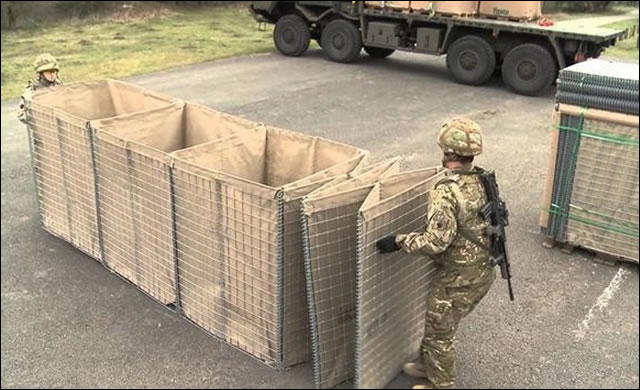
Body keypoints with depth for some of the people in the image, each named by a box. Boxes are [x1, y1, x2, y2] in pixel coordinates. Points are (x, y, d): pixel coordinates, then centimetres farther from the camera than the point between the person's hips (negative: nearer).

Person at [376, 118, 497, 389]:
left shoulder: (446, 192, -27)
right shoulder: (482, 180, 0)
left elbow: (436, 242, -31)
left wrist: (399, 241, -22)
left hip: (460, 277, -8)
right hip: (483, 270, 9)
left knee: (439, 331, 12)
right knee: (441, 322, 26)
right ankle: (429, 365, 45)